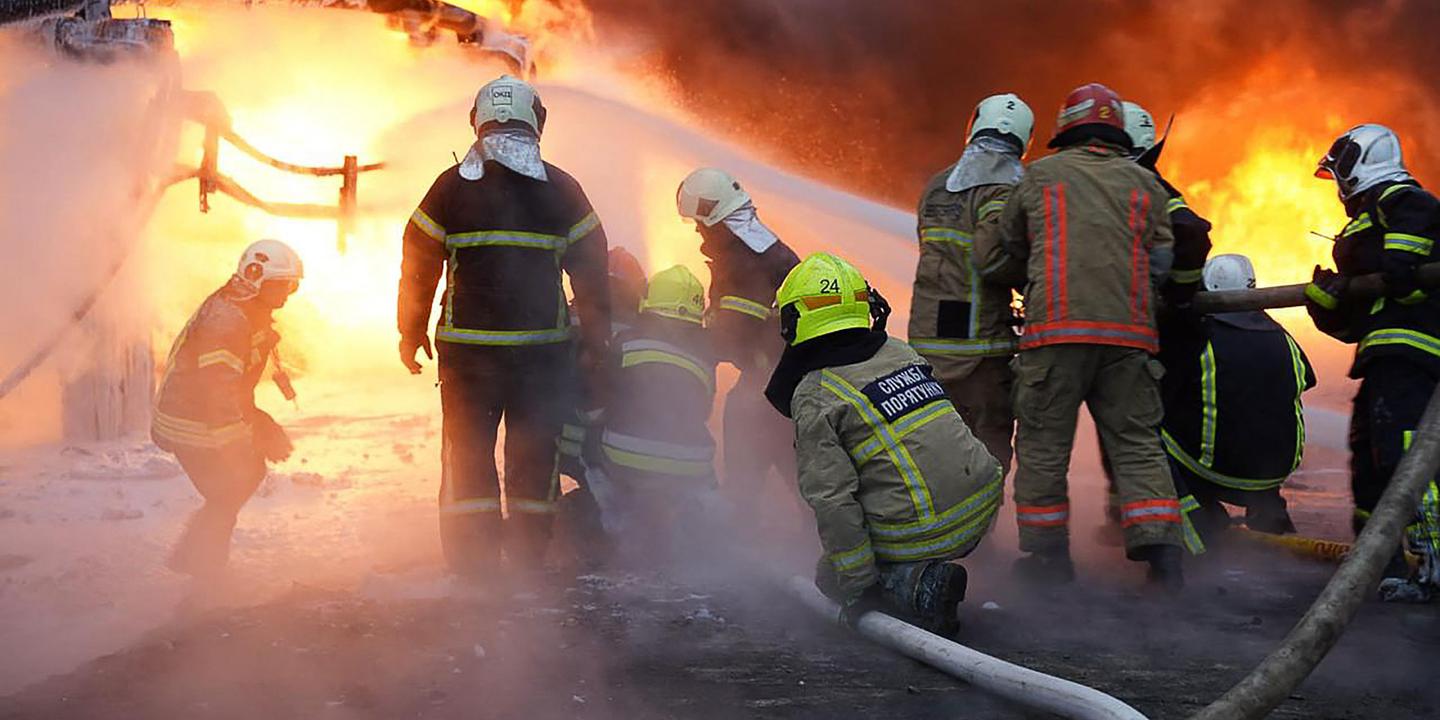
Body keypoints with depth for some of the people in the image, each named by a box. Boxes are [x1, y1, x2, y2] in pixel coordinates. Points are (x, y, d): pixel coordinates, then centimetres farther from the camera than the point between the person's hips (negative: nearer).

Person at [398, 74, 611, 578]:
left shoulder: (451, 186, -1)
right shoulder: (562, 190, 2)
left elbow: (418, 266, 3)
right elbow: (592, 274, 4)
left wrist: (411, 332, 15)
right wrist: (595, 344, 11)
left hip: (467, 347, -1)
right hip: (543, 345, 1)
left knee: (467, 447, 8)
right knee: (534, 448, 11)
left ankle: (472, 555, 8)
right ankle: (529, 551, 14)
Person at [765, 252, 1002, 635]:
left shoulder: (814, 398, -9)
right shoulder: (900, 352, 11)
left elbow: (831, 499, -14)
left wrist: (858, 587, -10)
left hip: (917, 535, -7)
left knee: (832, 577, 17)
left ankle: (915, 584, -8)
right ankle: (926, 572, 15)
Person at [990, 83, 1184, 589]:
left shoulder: (1038, 176, 10)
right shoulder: (1144, 183, 14)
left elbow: (1009, 249, 18)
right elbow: (1160, 263, 11)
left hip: (1056, 328, -2)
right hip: (1129, 333, 2)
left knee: (1044, 445, 6)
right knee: (1138, 445, 7)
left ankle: (1047, 556, 10)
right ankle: (1161, 553, 0)